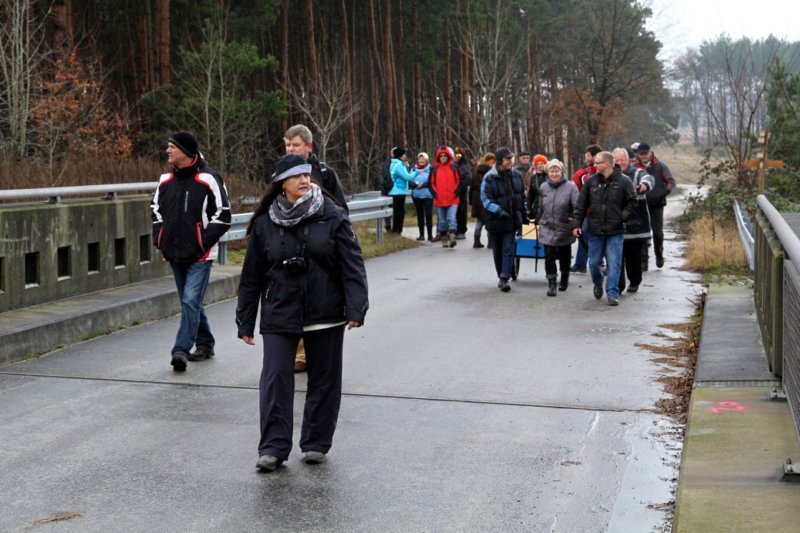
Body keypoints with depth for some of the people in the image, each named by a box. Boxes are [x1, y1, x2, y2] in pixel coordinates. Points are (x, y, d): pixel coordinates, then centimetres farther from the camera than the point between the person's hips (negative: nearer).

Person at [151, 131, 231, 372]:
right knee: (191, 302, 15)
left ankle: (181, 350, -15)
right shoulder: (166, 179, 9)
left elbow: (223, 215, -9)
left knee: (191, 302, -14)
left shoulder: (208, 179, -10)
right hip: (175, 254, 7)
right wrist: (159, 237, 10)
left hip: (200, 255, -7)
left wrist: (204, 241, -14)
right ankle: (204, 345, 28)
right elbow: (156, 208, 22)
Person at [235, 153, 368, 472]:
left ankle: (316, 443, 21)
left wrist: (356, 308, -15)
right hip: (279, 317, 0)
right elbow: (252, 276, 6)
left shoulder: (332, 217, -4)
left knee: (324, 380, 8)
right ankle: (273, 447, 1)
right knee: (275, 378, -5)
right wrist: (245, 322, 6)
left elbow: (352, 265, -6)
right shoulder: (264, 223, 1)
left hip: (325, 314, 0)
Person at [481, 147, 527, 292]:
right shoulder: (489, 177, -12)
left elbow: (522, 197, 13)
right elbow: (485, 198, -13)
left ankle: (504, 278, -10)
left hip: (512, 219, 2)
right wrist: (498, 211, -25)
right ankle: (501, 277, 26)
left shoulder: (516, 175, 3)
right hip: (496, 220, -2)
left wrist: (524, 216, 14)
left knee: (508, 249, -7)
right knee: (498, 250, 12)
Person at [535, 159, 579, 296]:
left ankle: (564, 279, 35)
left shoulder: (570, 187, -12)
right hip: (547, 228, 2)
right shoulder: (543, 187, 1)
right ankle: (551, 283, 1)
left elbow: (577, 206, -13)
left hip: (564, 229, -2)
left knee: (564, 256, 15)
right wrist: (538, 221, 16)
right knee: (549, 256, -6)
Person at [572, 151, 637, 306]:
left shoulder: (623, 181, -5)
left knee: (614, 264, -3)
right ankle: (598, 284, 38)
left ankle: (612, 293, 6)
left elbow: (633, 203, 0)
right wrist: (577, 224, 2)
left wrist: (622, 217, -10)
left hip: (615, 231, -3)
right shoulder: (591, 181, 3)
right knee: (594, 263, 11)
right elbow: (581, 204, 6)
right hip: (595, 230, 3)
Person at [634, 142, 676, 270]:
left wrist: (666, 191, -20)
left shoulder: (660, 166, 1)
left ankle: (659, 256, 28)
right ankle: (643, 261, 4)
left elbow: (671, 181, -1)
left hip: (657, 204, 0)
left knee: (658, 232, 7)